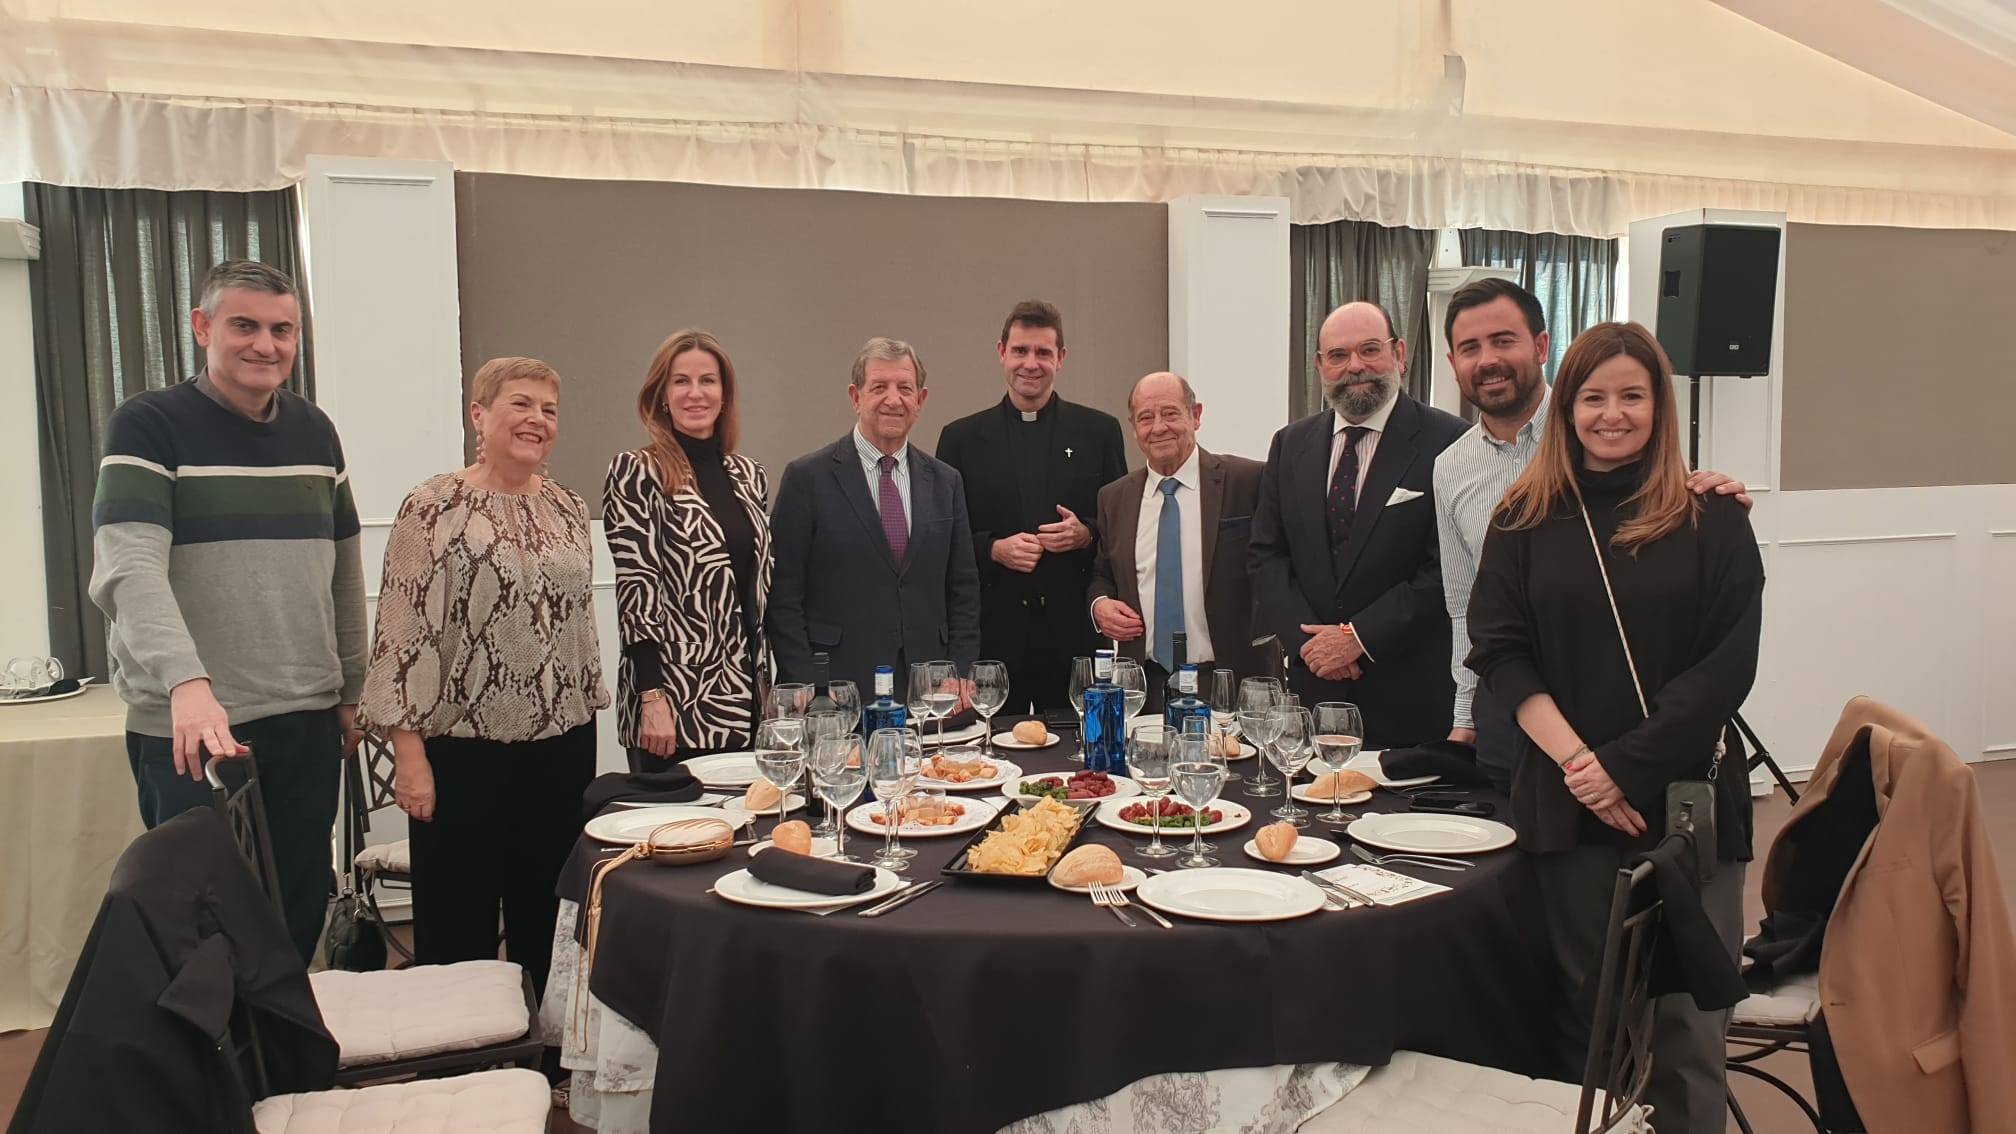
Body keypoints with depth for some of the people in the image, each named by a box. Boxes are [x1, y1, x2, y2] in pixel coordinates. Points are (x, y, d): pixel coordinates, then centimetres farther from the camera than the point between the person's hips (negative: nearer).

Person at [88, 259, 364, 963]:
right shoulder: (149, 426, -7)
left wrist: (351, 690, 16)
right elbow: (129, 571, -20)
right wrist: (187, 683, -34)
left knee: (300, 913, 11)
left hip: (307, 720, 5)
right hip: (191, 728, -4)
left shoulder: (315, 431, 9)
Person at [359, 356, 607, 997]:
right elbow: (402, 632, -10)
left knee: (547, 926, 14)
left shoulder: (568, 508, 10)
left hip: (561, 746, 5)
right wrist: (409, 751, -13)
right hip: (464, 749, -5)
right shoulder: (435, 506, -7)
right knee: (458, 926, 5)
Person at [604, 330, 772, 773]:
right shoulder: (634, 472, -5)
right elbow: (635, 587, -11)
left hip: (744, 699, 5)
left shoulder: (750, 476, 12)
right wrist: (652, 698, -17)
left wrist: (769, 683, 11)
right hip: (675, 701, -5)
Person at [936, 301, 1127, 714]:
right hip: (993, 631, 0)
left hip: (1076, 630, 1)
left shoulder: (1098, 431, 8)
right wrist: (994, 549, -10)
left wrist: (1086, 535, -9)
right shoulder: (962, 438, 7)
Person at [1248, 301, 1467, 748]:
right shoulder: (1290, 444, 9)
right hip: (1308, 683, 4)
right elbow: (1267, 556, 8)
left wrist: (1360, 636, -12)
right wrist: (1306, 640, -6)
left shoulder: (1449, 442, -6)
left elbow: (1447, 569, -11)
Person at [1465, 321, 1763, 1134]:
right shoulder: (1526, 518, 7)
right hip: (1566, 799, 1)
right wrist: (1576, 762, -10)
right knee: (1588, 1012, 8)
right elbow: (1498, 650, 1)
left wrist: (1626, 765, -10)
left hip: (1685, 795, -1)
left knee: (1685, 1020, 1)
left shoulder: (1710, 518, 3)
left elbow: (1729, 664, -3)